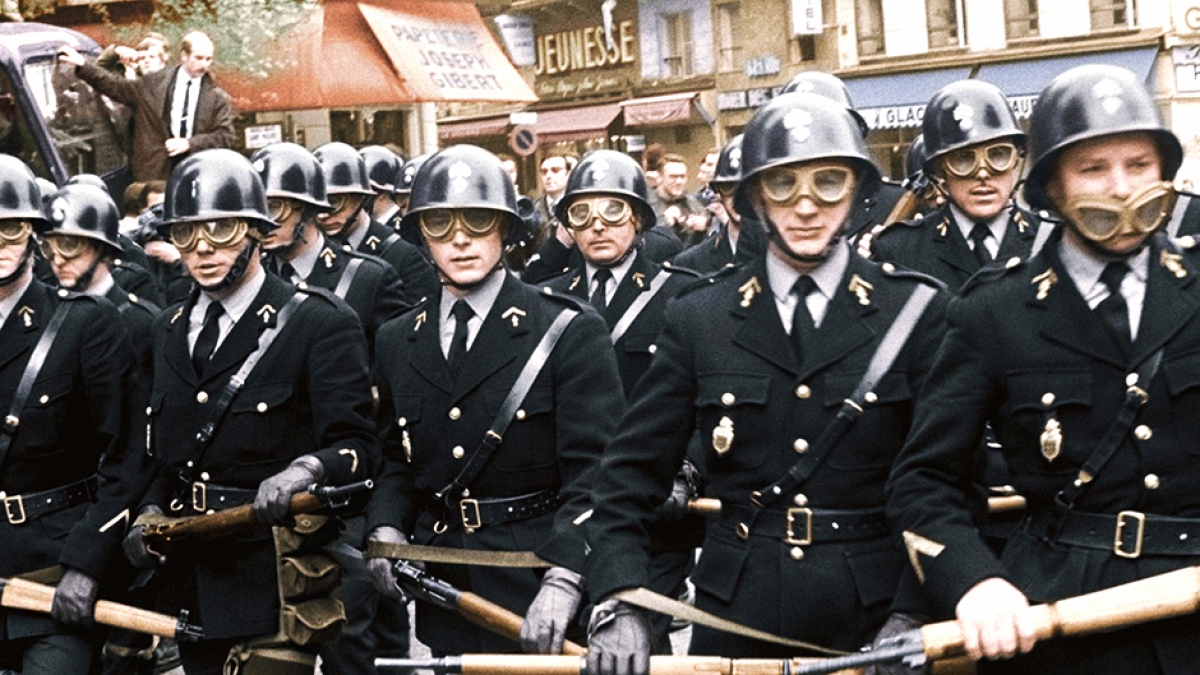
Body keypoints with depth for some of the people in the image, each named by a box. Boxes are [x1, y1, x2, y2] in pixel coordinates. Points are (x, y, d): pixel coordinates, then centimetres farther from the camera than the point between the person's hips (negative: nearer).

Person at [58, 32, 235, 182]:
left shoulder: (218, 98, 5)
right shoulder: (153, 84, 8)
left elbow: (226, 136, -1)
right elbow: (116, 87, 14)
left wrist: (190, 143, -11)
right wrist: (82, 65, 9)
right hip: (154, 174, 1)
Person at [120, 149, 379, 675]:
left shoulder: (322, 324, -8)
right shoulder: (170, 330, 13)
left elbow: (358, 447, -15)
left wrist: (306, 469, -35)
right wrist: (151, 512, 2)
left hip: (275, 586, -6)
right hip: (190, 585, 6)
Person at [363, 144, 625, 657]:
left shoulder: (571, 331, -7)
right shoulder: (397, 343, 8)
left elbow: (594, 471, -14)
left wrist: (565, 580, -26)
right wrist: (385, 529, -4)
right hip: (443, 595, 4)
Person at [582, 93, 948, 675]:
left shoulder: (916, 311, -2)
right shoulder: (699, 317, 1)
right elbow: (630, 474, 0)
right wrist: (617, 603, -13)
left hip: (872, 612, -1)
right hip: (735, 611, 1)